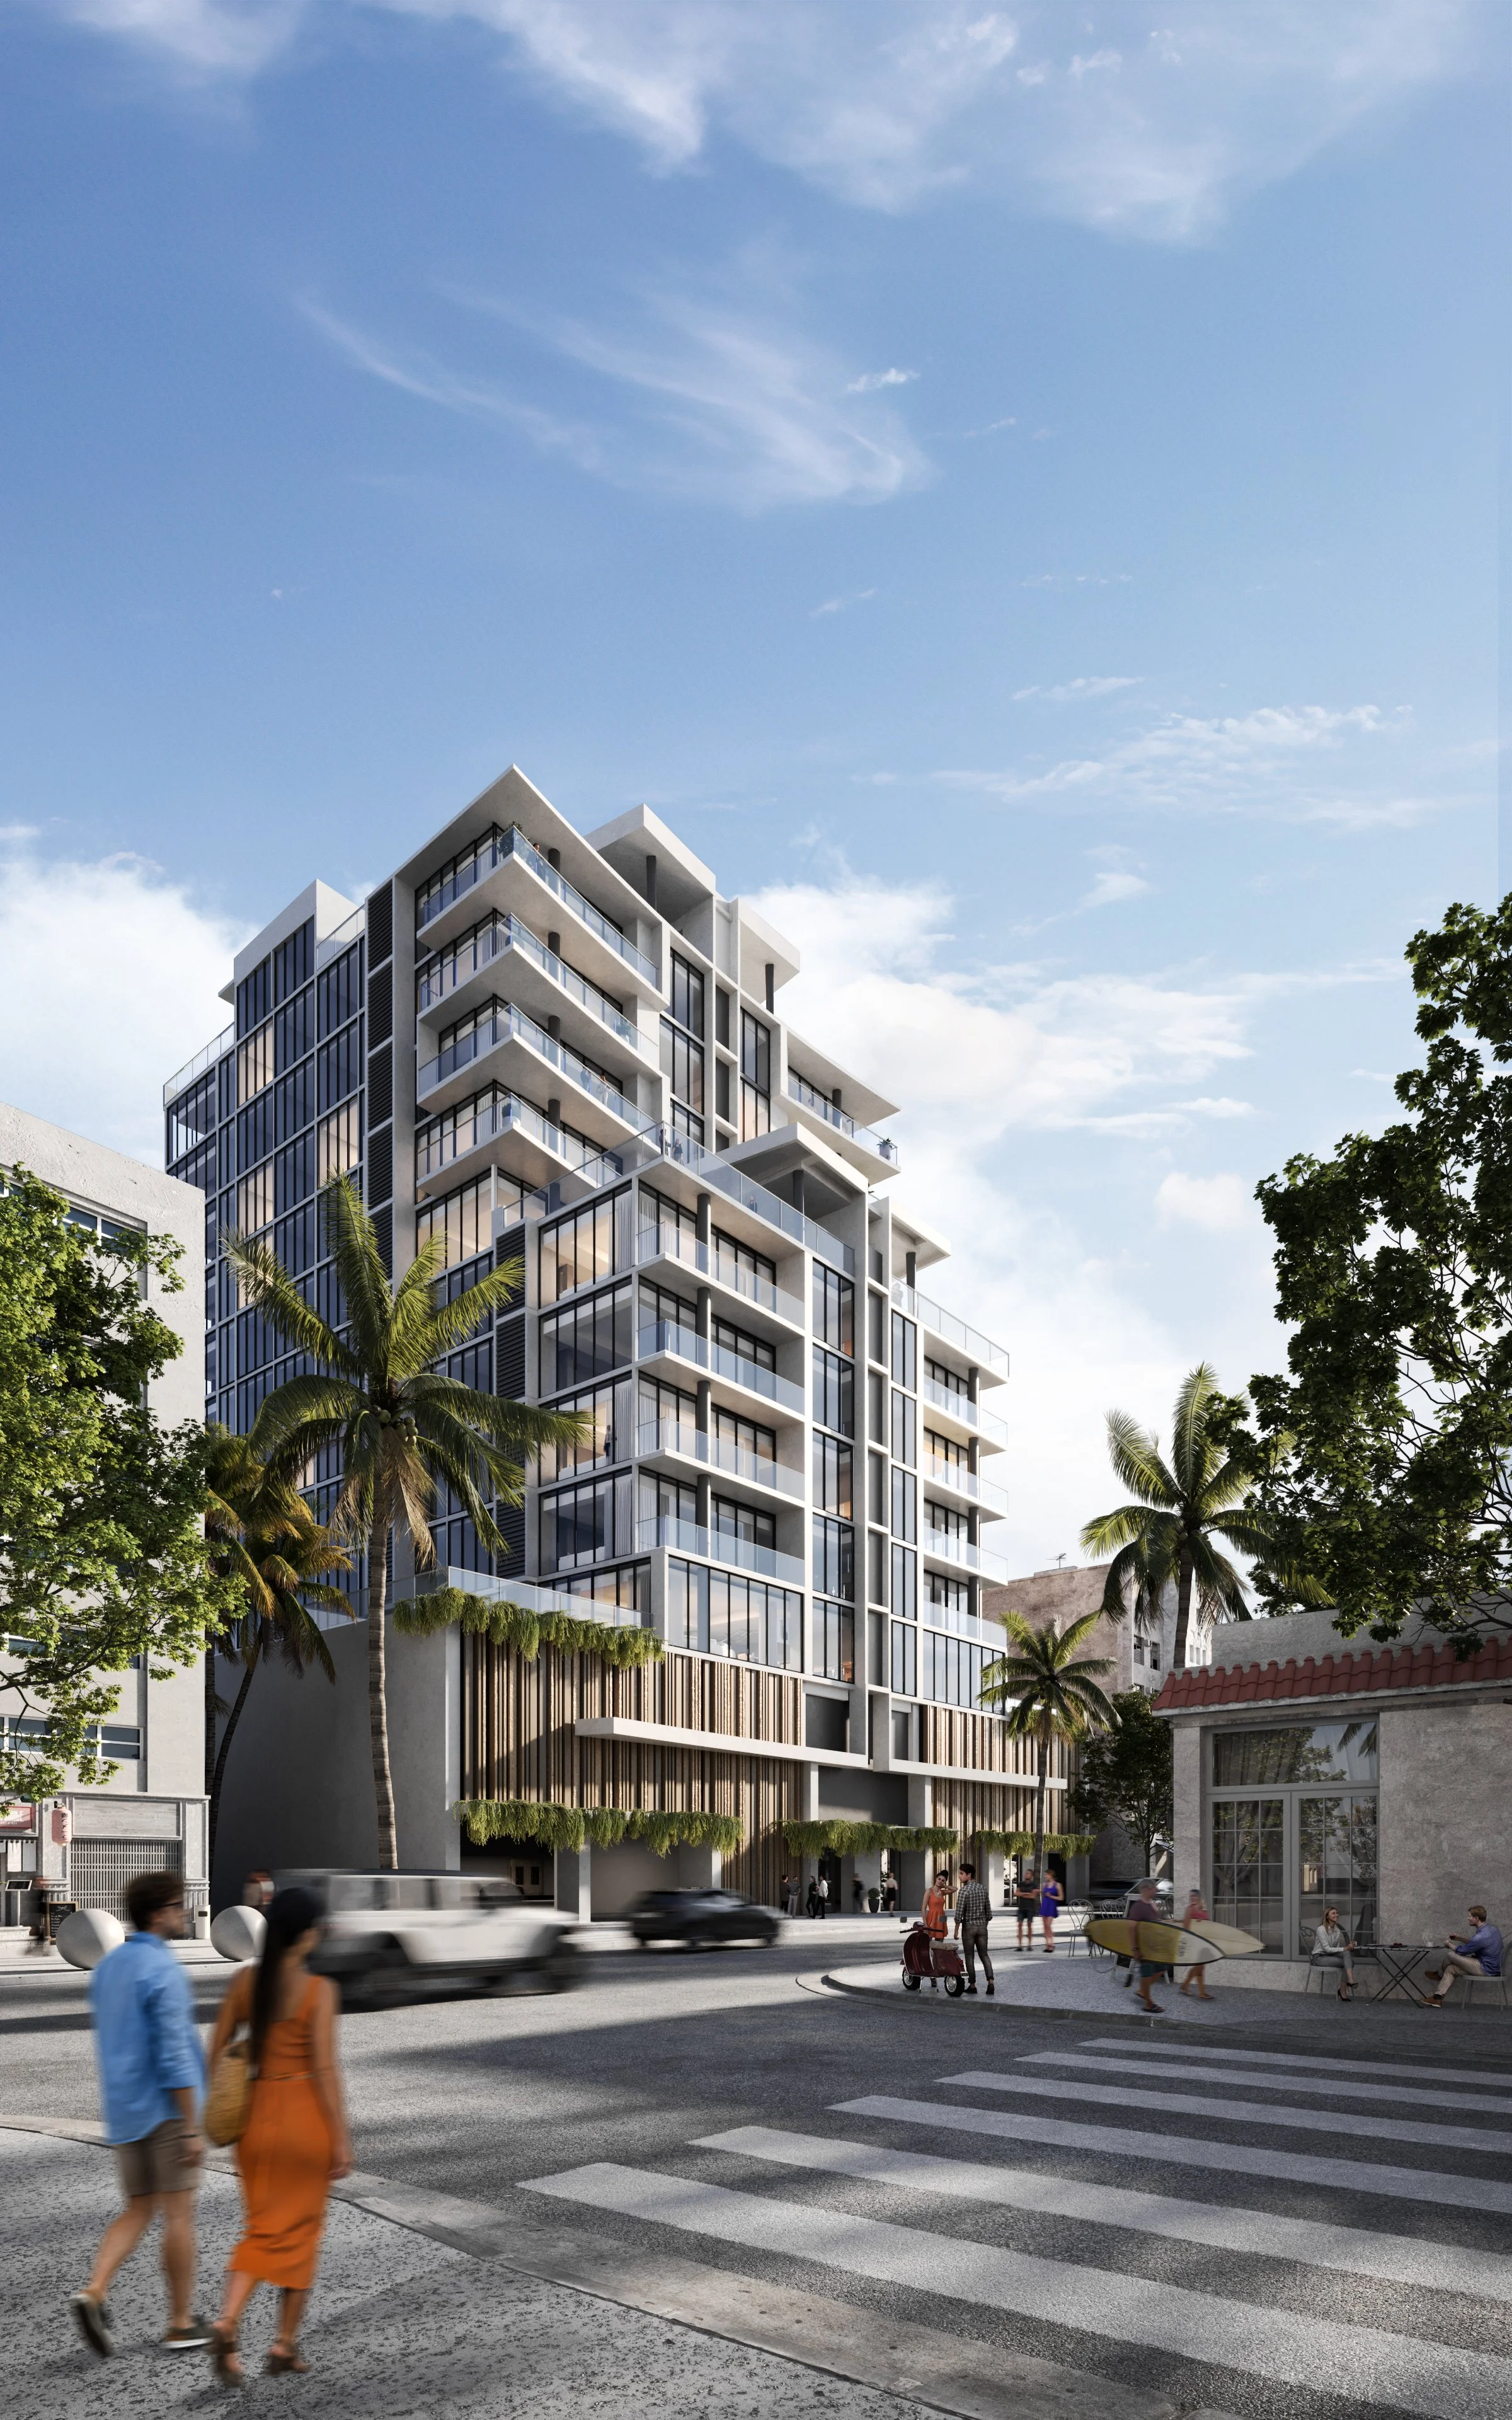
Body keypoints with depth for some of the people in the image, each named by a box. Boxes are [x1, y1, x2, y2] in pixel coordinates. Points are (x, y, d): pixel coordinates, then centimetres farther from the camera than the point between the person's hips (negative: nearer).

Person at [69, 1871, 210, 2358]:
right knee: (179, 2214, 3)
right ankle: (182, 2323, 11)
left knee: (138, 2213, 14)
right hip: (168, 2111, -8)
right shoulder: (164, 1970, -18)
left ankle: (94, 2293, -6)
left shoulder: (107, 1968, 10)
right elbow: (175, 2054, -21)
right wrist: (192, 2128, -17)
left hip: (124, 2115, 8)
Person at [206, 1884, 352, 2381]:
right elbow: (324, 2068, -16)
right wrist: (342, 2139, -10)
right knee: (301, 2231, 13)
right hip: (305, 2116, -4)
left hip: (257, 2114, 4)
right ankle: (285, 2344, 20)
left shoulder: (245, 1980, 0)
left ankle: (226, 2324, -6)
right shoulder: (319, 1989, -15)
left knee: (262, 2230, 15)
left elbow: (216, 2051, 5)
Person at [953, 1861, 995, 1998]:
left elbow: (959, 1913, -16)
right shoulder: (983, 1888, 4)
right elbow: (988, 1911, 9)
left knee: (969, 1956, 7)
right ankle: (991, 1982, -6)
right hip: (982, 1926, 5)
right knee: (984, 1955, 9)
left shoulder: (964, 1891, -15)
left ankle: (972, 1985, 10)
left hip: (969, 1926, -5)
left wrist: (956, 1931, -7)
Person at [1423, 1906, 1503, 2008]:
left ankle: (1439, 1975, 27)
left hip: (1486, 1970, -10)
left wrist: (1449, 1945, 9)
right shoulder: (1491, 1928, 2)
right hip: (1494, 1967, 10)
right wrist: (1460, 1938, 19)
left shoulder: (1481, 1937, -28)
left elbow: (1461, 1951, -10)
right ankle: (1438, 1998, 10)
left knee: (1450, 1954, -4)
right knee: (1450, 1969, 10)